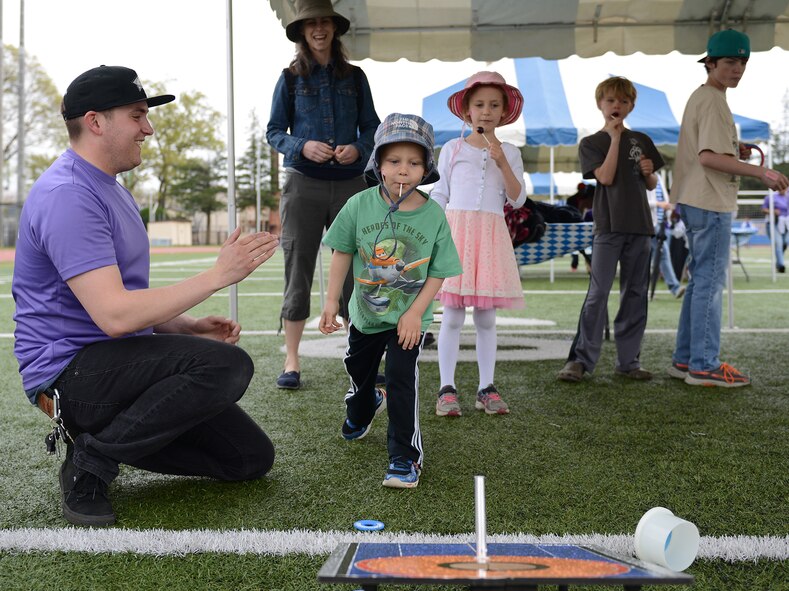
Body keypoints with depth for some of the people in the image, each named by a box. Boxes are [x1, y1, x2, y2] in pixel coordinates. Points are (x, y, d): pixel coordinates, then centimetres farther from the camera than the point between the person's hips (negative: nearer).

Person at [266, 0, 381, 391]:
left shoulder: (354, 77, 11)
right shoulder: (290, 78, 6)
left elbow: (371, 127, 12)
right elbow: (274, 131, 5)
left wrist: (358, 148, -10)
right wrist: (302, 147, -14)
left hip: (350, 183, 2)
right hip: (304, 183, -1)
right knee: (298, 270, 0)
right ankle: (291, 360, 6)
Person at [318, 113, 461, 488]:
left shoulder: (433, 215, -17)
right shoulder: (360, 205, -15)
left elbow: (438, 272, -10)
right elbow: (342, 254, -4)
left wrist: (415, 313, -17)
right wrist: (332, 302, -4)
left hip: (409, 317, -3)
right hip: (365, 312, 3)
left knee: (401, 379, -12)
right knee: (358, 369, 24)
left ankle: (405, 455, 1)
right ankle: (361, 410, 58)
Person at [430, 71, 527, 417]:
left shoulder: (509, 154, 9)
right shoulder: (452, 149, 7)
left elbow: (517, 200, 0)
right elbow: (439, 196, 9)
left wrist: (502, 162, -11)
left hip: (491, 235, 1)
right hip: (455, 231, -1)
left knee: (486, 317, 5)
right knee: (452, 314, -3)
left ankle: (486, 388, 12)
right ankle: (447, 389, 3)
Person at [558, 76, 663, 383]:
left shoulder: (641, 140, 14)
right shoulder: (591, 143, 3)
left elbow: (651, 185, 19)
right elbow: (606, 177, -13)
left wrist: (649, 172, -3)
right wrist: (615, 137, -11)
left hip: (639, 226, 4)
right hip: (608, 226, -4)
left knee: (635, 294, 6)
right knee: (598, 293, -10)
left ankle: (628, 360, 12)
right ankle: (581, 359, -4)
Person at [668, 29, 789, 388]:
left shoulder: (700, 97, 18)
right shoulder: (713, 101, -13)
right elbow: (708, 157, -23)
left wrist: (734, 150, 9)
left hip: (696, 202, 10)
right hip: (710, 203, -10)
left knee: (701, 280, 14)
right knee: (711, 281, -6)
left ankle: (685, 359, 18)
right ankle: (704, 366, -2)